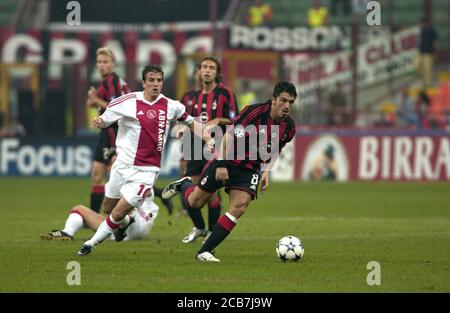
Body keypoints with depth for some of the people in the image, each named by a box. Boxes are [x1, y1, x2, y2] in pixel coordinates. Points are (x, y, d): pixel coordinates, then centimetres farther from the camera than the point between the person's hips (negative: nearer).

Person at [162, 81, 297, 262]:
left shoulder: (289, 127, -5)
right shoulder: (254, 112, -23)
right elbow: (229, 135, -17)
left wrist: (266, 171, 4)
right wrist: (221, 164, -19)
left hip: (250, 169, 4)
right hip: (226, 162, -4)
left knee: (239, 207, -17)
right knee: (195, 202, 4)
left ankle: (205, 251, -10)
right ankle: (183, 185, 42)